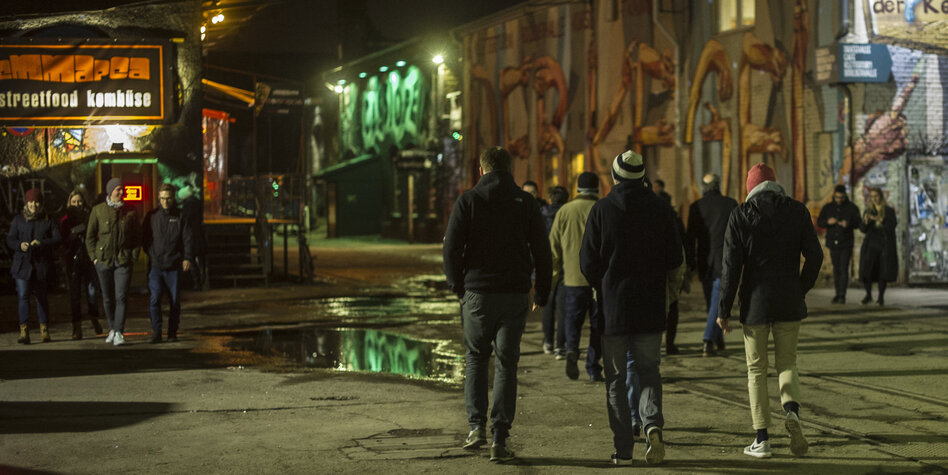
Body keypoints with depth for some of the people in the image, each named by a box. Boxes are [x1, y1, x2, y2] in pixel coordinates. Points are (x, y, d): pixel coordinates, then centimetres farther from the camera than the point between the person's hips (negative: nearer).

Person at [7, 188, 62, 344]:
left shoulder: (47, 220, 7)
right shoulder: (18, 220, 7)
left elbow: (58, 238, -2)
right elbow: (10, 240, 4)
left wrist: (42, 243, -19)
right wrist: (20, 245, -18)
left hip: (41, 265, 0)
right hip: (23, 263, 0)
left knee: (41, 296, 8)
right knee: (22, 295, -11)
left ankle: (44, 330, 19)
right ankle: (24, 332, -15)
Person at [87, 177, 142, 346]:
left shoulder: (130, 212, 4)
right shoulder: (98, 210, 2)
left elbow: (137, 236, 10)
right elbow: (90, 235, 7)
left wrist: (134, 257, 2)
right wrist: (94, 257, 1)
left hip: (124, 261, -1)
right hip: (104, 261, 1)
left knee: (121, 297, -11)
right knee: (108, 298, 8)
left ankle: (119, 333, -11)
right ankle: (112, 329, 24)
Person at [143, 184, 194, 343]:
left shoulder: (180, 217, 4)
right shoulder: (151, 216, 7)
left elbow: (188, 239, 0)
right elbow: (145, 238, 13)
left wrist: (187, 258, -11)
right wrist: (150, 254, 1)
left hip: (174, 266, 0)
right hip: (155, 266, 0)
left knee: (175, 301, 5)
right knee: (155, 299, -12)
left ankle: (172, 333, 16)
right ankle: (156, 333, -8)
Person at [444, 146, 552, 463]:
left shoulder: (468, 200, -1)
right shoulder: (526, 202, 4)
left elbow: (451, 248, -5)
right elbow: (541, 250, 3)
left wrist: (458, 287, 8)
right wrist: (542, 293, 12)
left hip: (478, 293, -1)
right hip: (515, 295, 1)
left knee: (475, 358, 18)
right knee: (506, 364, 5)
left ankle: (476, 426, 7)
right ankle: (499, 440, 0)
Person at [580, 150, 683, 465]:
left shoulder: (601, 210, -5)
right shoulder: (661, 209, 0)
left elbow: (587, 262, -4)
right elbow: (675, 262, 1)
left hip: (613, 307, -1)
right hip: (650, 309, 1)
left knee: (616, 378, 7)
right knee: (648, 372, 13)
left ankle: (623, 449, 5)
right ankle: (653, 423, -14)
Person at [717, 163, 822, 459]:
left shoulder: (740, 216, -4)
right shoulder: (797, 211, 1)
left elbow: (731, 265, -6)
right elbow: (814, 255, -1)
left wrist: (724, 310, -1)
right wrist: (801, 289, 13)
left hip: (755, 301, -1)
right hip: (789, 303, 2)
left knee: (756, 370, 8)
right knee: (786, 363, 15)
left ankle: (762, 439, 6)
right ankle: (792, 410, -14)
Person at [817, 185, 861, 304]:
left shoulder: (851, 208, 1)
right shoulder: (828, 207, 8)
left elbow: (859, 223, 0)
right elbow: (819, 222, 7)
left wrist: (848, 224, -20)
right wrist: (828, 222, -15)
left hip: (846, 244, -3)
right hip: (833, 243, 3)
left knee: (844, 269, -10)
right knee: (836, 269, 6)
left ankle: (842, 295, -11)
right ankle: (838, 294, 12)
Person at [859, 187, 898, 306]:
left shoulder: (889, 211, 2)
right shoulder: (869, 211, 10)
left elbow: (892, 226, -11)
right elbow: (863, 229, 4)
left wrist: (879, 219, -24)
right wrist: (865, 221, -17)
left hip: (885, 245, -2)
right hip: (871, 244, 2)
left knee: (883, 271, -3)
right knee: (866, 269, -9)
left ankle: (881, 296, 7)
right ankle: (868, 295, 4)